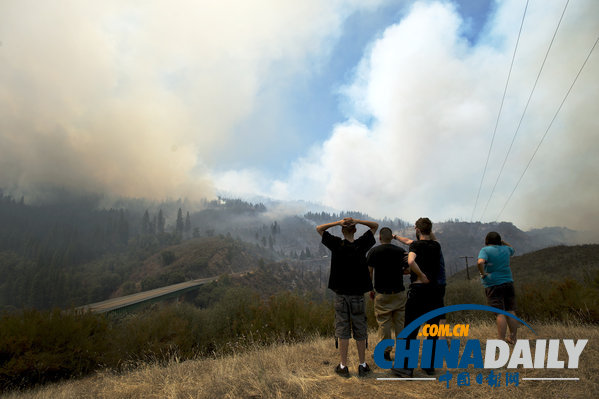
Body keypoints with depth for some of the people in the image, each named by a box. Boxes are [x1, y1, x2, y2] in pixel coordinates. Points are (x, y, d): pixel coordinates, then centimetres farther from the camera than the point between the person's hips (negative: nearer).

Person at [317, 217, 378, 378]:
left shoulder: (337, 245, -7)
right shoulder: (362, 244, -4)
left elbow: (319, 228, 3)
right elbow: (375, 225, 8)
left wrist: (338, 222, -8)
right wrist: (357, 221, -7)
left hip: (341, 294, -1)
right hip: (358, 294, 1)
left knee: (343, 331, 5)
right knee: (360, 331, 9)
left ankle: (343, 366, 12)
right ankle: (362, 365, 19)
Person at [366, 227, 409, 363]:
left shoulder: (374, 251, -5)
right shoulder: (401, 251, 0)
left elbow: (369, 272, -4)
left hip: (382, 294, -2)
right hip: (399, 292, 2)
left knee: (384, 323, 6)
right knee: (400, 322, 11)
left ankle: (386, 352, 11)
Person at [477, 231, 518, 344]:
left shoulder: (485, 250, -7)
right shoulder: (505, 249, 9)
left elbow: (480, 262, -26)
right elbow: (512, 250, 34)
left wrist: (483, 273, -11)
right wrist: (502, 241, 25)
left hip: (493, 285, -5)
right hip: (508, 283, 5)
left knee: (500, 313, -5)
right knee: (511, 312, 13)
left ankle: (501, 340, -4)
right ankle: (513, 338, 21)